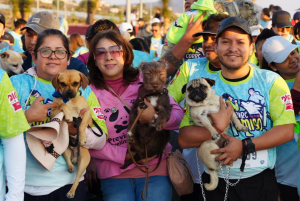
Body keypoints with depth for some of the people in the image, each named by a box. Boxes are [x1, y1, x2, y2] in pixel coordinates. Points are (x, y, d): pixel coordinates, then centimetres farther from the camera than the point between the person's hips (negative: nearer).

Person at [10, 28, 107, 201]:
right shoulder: (16, 83, 0)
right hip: (22, 185, -1)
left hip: (68, 184, 2)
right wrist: (27, 116, -22)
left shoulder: (83, 89, 6)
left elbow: (101, 141, -2)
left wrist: (77, 129, -20)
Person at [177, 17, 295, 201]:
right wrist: (216, 128, -22)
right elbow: (184, 139, -6)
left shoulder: (271, 82, -2)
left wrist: (245, 146, -19)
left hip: (261, 181, 0)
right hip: (216, 183, 1)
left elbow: (287, 130, -9)